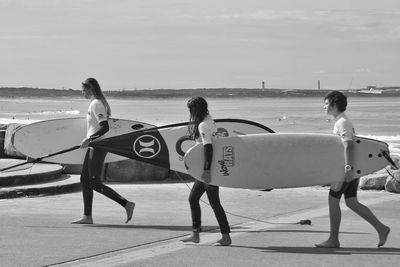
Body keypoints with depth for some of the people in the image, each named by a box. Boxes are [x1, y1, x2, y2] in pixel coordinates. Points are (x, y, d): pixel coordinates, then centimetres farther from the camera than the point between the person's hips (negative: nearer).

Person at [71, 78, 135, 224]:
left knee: (95, 183, -9)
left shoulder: (96, 104, -15)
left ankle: (126, 204, -11)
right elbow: (103, 126, 20)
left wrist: (89, 139, -24)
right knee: (85, 179, 12)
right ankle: (87, 216, 14)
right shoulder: (99, 103, 15)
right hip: (94, 147, 10)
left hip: (97, 147, -10)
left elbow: (105, 127, -24)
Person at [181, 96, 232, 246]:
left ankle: (226, 237, 2)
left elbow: (208, 148, -25)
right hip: (210, 167, 10)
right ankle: (195, 234, 17)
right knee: (193, 198, 14)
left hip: (209, 168, -10)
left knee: (214, 202, -4)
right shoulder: (209, 121, 11)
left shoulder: (203, 126, -18)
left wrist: (207, 170, -28)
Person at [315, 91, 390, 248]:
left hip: (346, 169, -10)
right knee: (351, 202, 9)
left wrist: (348, 169, -28)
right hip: (351, 169, 10)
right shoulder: (342, 121, 18)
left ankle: (333, 239, 2)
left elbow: (349, 146, -22)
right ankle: (381, 228, 6)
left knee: (333, 200, -3)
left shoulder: (342, 123, -13)